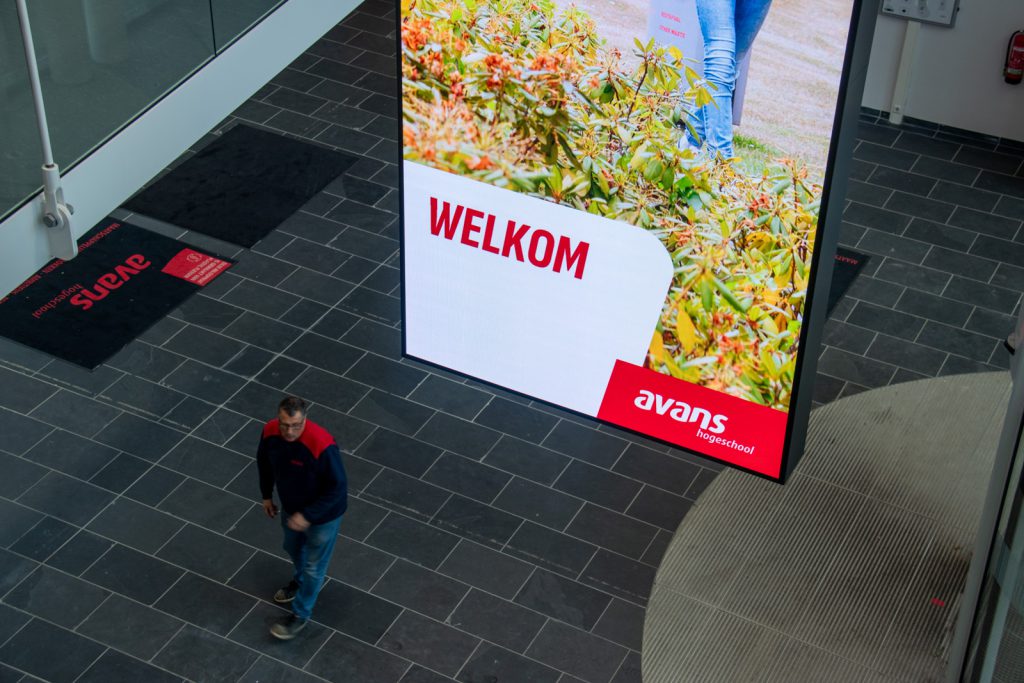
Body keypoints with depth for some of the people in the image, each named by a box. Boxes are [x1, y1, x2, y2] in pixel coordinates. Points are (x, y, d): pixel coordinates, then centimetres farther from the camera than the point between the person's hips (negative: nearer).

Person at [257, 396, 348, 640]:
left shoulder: (321, 445, -40)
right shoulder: (270, 431, -22)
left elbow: (338, 487, -29)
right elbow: (264, 461, 1)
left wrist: (308, 515, -27)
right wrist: (266, 494, 9)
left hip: (322, 514, -6)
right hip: (291, 507, 6)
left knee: (313, 565, 16)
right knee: (293, 548, 32)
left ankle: (300, 615, 37)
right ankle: (301, 580, 63)